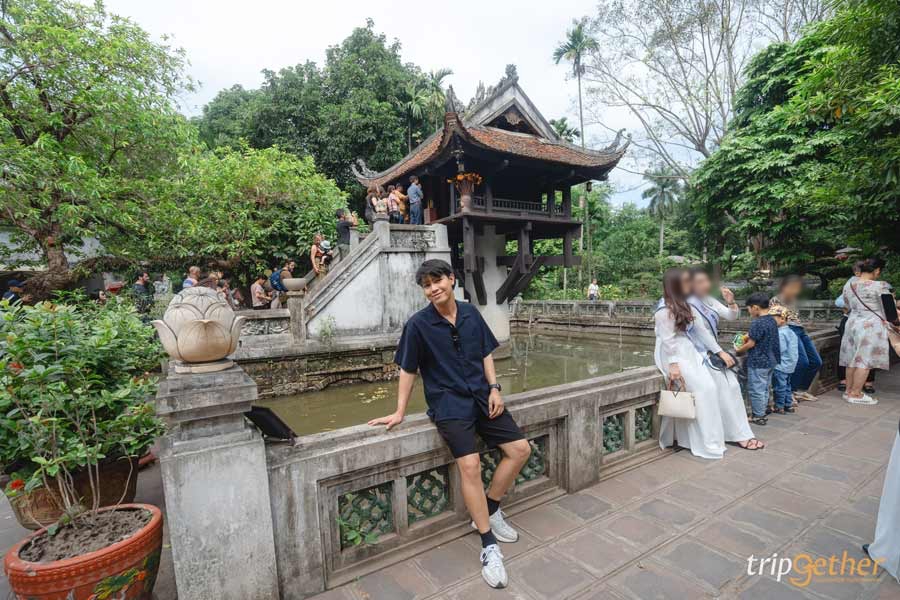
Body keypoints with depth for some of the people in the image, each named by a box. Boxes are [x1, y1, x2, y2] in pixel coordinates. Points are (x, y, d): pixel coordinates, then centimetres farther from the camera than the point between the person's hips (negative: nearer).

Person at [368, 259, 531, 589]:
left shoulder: (470, 313, 2)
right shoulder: (418, 324, -10)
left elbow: (486, 353, 11)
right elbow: (408, 370, -3)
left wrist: (494, 388, 0)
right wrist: (399, 412, 0)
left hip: (481, 396, 6)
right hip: (448, 402, -5)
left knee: (520, 448, 2)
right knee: (470, 464, -22)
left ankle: (490, 511, 22)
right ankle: (489, 546, -5)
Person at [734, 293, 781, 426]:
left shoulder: (757, 323, -22)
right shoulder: (772, 321, 6)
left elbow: (751, 344, -18)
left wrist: (738, 350, -3)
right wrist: (750, 336, 11)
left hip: (758, 363, -9)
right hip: (770, 361, 9)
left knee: (756, 390, 2)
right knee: (765, 389, 18)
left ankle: (758, 416, 9)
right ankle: (762, 412, 28)